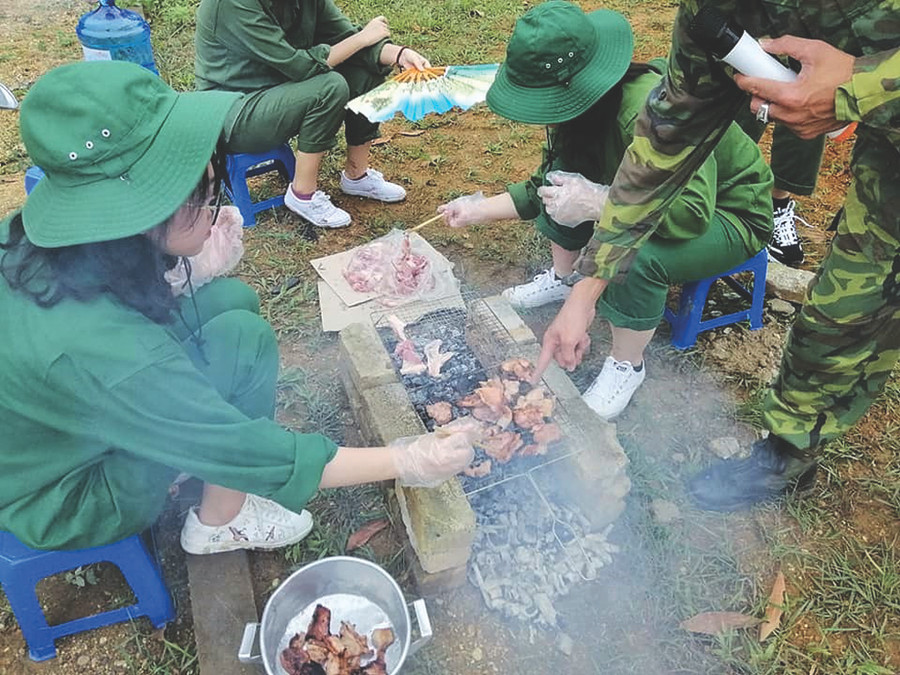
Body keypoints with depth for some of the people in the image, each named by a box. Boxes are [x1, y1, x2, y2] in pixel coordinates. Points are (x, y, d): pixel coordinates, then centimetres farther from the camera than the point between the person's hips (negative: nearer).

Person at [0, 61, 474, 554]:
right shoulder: (101, 350, -39)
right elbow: (252, 455, -30)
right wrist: (406, 461, -22)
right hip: (62, 505, -7)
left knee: (231, 299, -3)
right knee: (242, 338, -22)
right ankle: (220, 523, 0)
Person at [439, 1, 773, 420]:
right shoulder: (584, 105, -11)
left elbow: (692, 213, -41)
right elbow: (545, 184, 2)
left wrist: (595, 202, -41)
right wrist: (480, 210, -3)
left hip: (726, 216, -7)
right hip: (659, 189, 8)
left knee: (637, 255, -36)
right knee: (560, 179, -7)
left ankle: (626, 366, -10)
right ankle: (561, 279, 15)